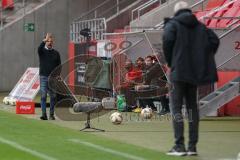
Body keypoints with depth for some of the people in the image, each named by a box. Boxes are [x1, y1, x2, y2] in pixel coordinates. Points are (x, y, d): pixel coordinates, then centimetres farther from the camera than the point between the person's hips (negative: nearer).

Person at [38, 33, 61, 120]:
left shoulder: (56, 53, 11)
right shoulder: (42, 51, 5)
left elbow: (59, 66, 9)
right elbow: (39, 48, -21)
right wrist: (44, 40, -33)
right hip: (43, 77, -2)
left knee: (53, 97, 2)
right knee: (43, 96, -6)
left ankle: (52, 114, 7)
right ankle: (44, 114, -7)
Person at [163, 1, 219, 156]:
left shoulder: (173, 24, 0)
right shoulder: (200, 26, 13)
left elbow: (167, 40, -17)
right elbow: (215, 40, 1)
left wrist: (169, 61, -3)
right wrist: (204, 60, 5)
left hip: (179, 71, -5)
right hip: (195, 72, 5)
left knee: (176, 106, -3)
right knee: (192, 106, 11)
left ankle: (179, 145, -11)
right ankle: (192, 146, 10)